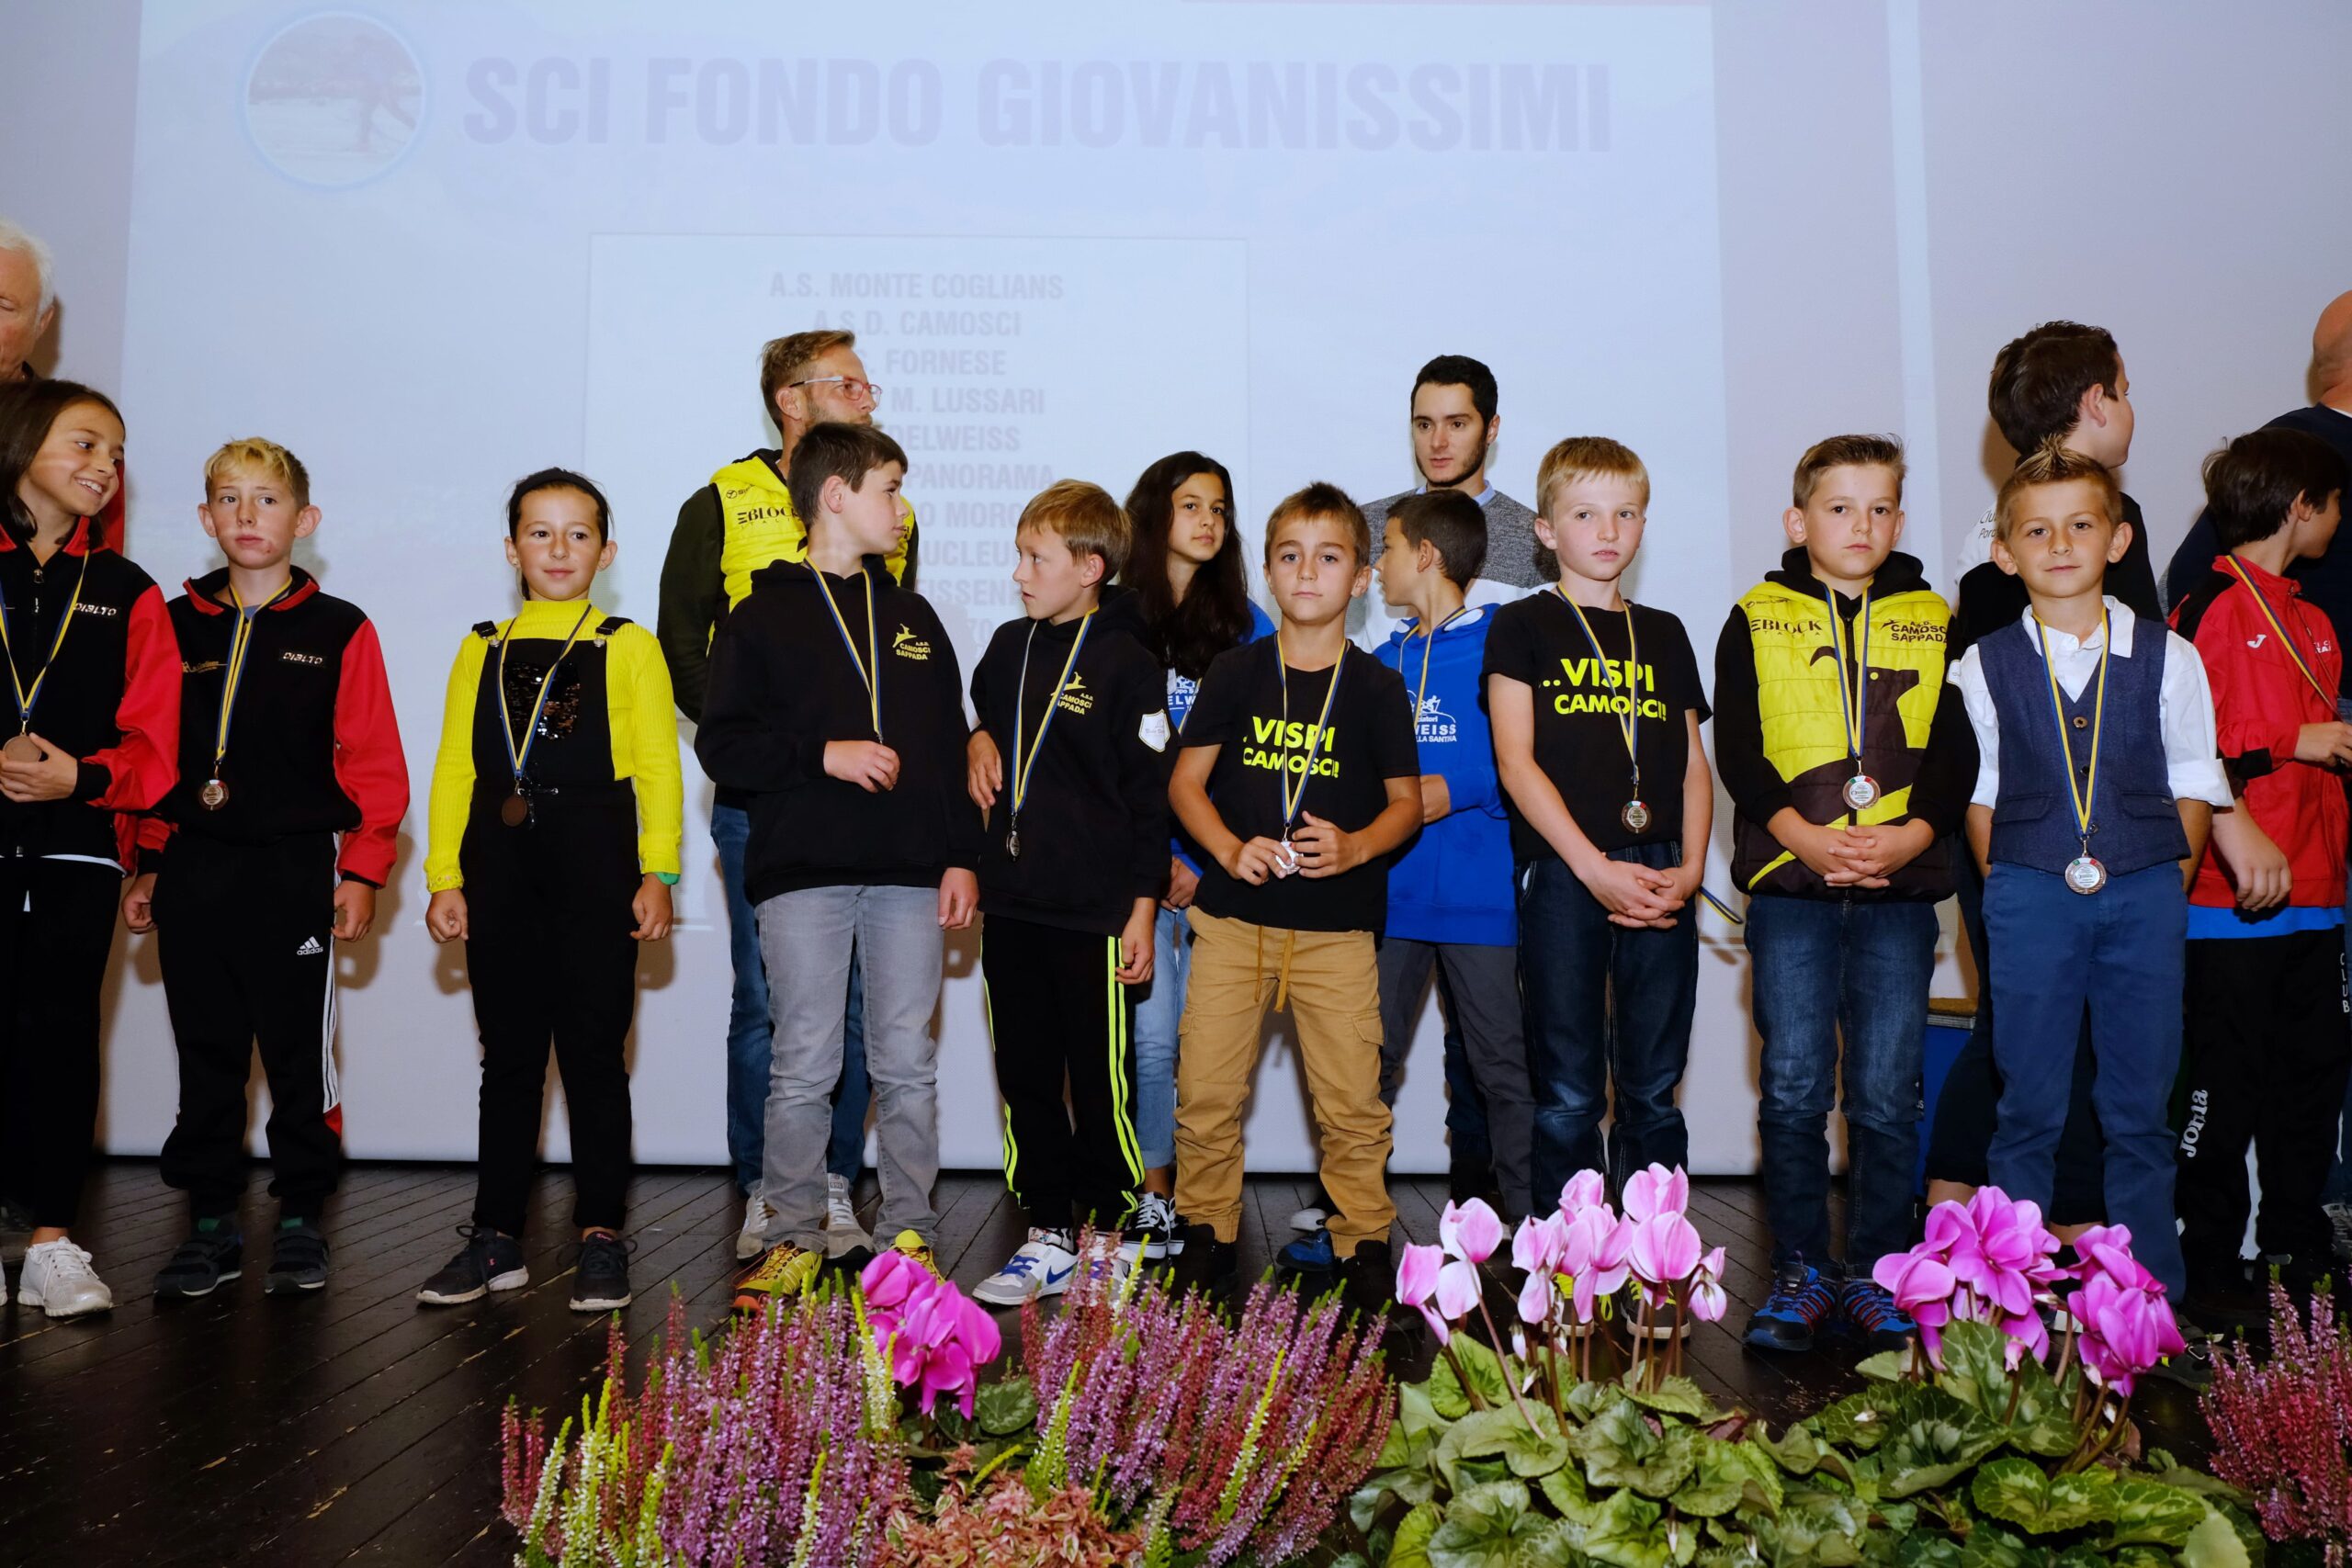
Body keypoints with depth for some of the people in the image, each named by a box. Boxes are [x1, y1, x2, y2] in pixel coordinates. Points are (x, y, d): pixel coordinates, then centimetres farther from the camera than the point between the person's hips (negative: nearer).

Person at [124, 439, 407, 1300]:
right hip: (192, 871, 3)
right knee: (205, 1057, 9)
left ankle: (301, 1221, 15)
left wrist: (362, 869, -8)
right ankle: (212, 1222, 19)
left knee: (299, 1053, 3)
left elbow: (374, 762, -3)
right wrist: (148, 864, 7)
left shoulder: (339, 631, 0)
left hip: (294, 871, -3)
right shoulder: (175, 627, 9)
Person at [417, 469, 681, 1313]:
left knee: (594, 1057, 2)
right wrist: (444, 876, 3)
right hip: (500, 873, 3)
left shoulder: (628, 647, 4)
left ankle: (601, 1239, 11)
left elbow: (659, 766, -1)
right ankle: (496, 1240, 19)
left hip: (595, 870, -3)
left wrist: (657, 874, -8)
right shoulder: (483, 650, 13)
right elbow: (453, 768, 10)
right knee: (508, 1059, 10)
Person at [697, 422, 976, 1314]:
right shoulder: (762, 618, 4)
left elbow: (951, 747, 15)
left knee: (908, 1065, 4)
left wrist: (962, 855, 7)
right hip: (802, 874, -3)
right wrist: (824, 754, -13)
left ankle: (909, 1235, 14)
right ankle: (795, 1240, 12)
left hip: (910, 874, 3)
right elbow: (721, 745, -3)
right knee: (803, 1066, 0)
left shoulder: (913, 618, 17)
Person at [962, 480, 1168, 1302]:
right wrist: (978, 754, 9)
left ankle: (1111, 1229, 17)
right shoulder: (1008, 647, 11)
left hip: (1094, 911, -6)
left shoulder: (1126, 665, -8)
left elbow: (1152, 796, -8)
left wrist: (1143, 909, -10)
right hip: (1011, 904, 6)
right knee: (1026, 1076, 10)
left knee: (1101, 1081, 3)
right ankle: (1049, 1235, 20)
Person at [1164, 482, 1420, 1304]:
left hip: (1337, 925, -1)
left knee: (1351, 1098, 0)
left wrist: (1355, 847, -13)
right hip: (1233, 914, 1)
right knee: (1205, 1090, 2)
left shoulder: (1376, 687, 2)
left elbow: (1405, 801, 7)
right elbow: (1185, 782, 6)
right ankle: (1207, 1230, 20)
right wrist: (1230, 849, -11)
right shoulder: (1236, 671, 4)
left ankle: (1361, 1238, 18)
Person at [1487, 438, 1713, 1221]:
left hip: (1658, 879, 4)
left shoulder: (1664, 634, 17)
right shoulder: (1524, 626, 4)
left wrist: (1689, 869, 0)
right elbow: (1516, 763, -4)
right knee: (1569, 1092, 1)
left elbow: (1694, 764, 16)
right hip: (1563, 876, -3)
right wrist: (1596, 868, -12)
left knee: (1654, 1090, 8)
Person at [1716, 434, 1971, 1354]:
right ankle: (1802, 1270, 11)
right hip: (1789, 883, -1)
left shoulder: (1933, 622, 13)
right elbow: (1736, 751, 0)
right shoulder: (1756, 621, 8)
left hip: (1900, 888, 1)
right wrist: (1805, 836, -13)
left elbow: (1956, 751, 6)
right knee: (1794, 1086, -1)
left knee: (1886, 1093, 2)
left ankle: (1875, 1273, 15)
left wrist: (1911, 834, -10)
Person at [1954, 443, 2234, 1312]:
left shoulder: (2167, 657, 3)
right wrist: (2004, 887, 1)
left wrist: (2171, 884, 1)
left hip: (2144, 894, 1)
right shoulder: (1984, 666, 1)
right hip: (2031, 898, -1)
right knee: (2027, 1106, 5)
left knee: (2141, 1105, 7)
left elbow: (2195, 785, 8)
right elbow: (1977, 791, 7)